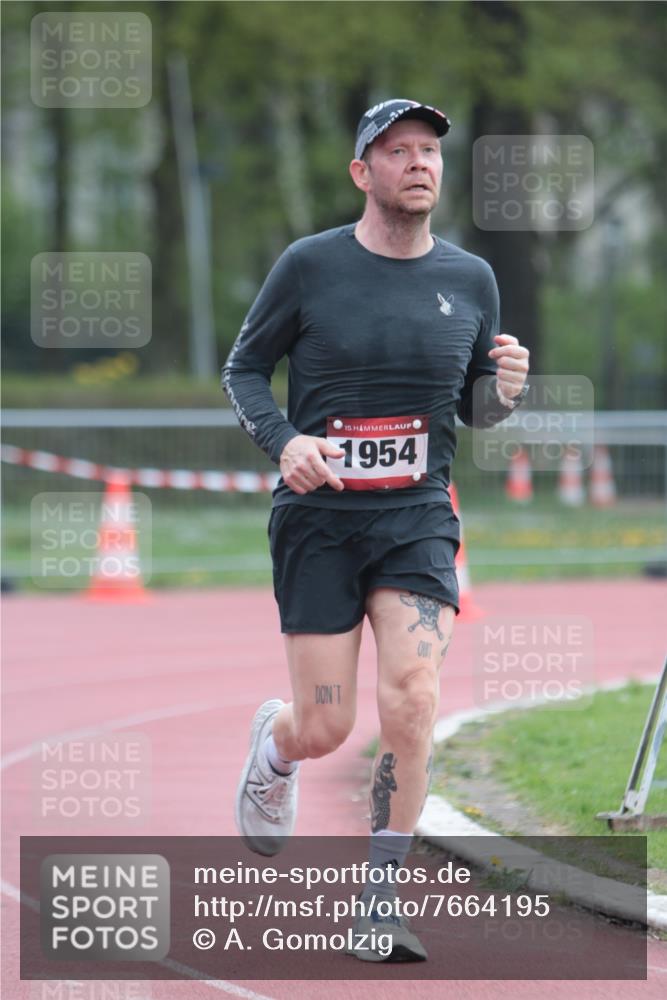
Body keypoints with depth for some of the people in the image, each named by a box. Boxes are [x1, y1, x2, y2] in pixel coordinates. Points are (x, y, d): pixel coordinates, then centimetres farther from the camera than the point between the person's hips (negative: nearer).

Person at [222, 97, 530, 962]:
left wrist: (503, 391, -9)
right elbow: (243, 368, 6)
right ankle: (273, 745, 38)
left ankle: (380, 905, -7)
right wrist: (282, 441, -13)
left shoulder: (470, 279, 5)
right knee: (324, 728, -2)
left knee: (411, 697, -19)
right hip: (317, 518, -2)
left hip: (417, 518, 2)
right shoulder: (310, 266, -3)